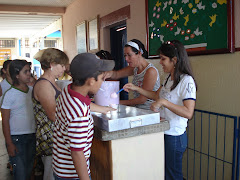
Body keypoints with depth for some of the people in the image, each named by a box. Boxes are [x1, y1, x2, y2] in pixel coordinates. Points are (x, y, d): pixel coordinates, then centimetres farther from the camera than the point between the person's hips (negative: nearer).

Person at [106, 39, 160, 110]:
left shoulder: (151, 71, -18)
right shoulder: (135, 68, 5)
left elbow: (142, 99, -17)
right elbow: (116, 74, 13)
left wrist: (121, 102, -10)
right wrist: (110, 73, -11)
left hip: (149, 112, -7)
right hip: (137, 109, 7)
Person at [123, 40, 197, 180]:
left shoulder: (187, 81, -19)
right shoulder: (169, 78, 8)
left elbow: (188, 113, -26)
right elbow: (156, 96, 18)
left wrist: (164, 102, -28)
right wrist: (136, 88, 10)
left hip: (174, 136, -8)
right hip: (163, 133, 8)